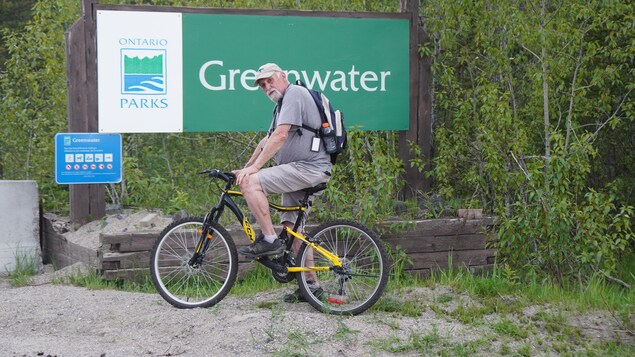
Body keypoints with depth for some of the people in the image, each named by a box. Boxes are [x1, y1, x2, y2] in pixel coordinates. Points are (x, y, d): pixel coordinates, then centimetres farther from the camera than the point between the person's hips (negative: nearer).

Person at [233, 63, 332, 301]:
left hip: (309, 167, -11)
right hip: (299, 170, 11)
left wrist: (253, 167, -20)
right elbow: (267, 140, 25)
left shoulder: (294, 94, -9)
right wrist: (245, 168, 17)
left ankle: (269, 239, -17)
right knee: (292, 226, 10)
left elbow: (281, 135, -20)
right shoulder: (282, 104, 25)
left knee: (251, 183, -21)